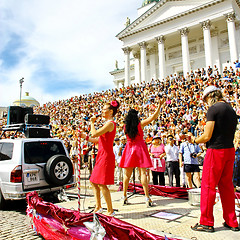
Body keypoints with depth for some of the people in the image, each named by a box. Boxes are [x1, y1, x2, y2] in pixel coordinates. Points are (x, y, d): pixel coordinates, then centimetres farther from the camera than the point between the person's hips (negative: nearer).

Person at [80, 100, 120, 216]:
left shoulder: (110, 123, -13)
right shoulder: (107, 124, 18)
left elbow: (94, 134, -21)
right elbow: (98, 139, 21)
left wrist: (92, 123, -6)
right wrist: (85, 137, 21)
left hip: (106, 156, -10)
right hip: (101, 156, 10)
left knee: (102, 184, -7)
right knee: (94, 182, 15)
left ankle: (110, 210, 5)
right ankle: (98, 207, 26)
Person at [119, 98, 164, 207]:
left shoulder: (125, 126, 2)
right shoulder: (140, 124, -6)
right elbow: (153, 117, -6)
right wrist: (159, 105, 0)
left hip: (129, 149, 3)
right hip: (140, 148, -2)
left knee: (127, 174, 9)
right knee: (143, 173, -1)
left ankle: (124, 196, 15)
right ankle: (147, 197, -2)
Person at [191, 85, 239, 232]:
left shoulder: (213, 109, -12)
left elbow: (207, 136, -17)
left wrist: (195, 140, 2)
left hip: (216, 150, -8)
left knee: (208, 186, 1)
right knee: (227, 186, 16)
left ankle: (206, 223, 11)